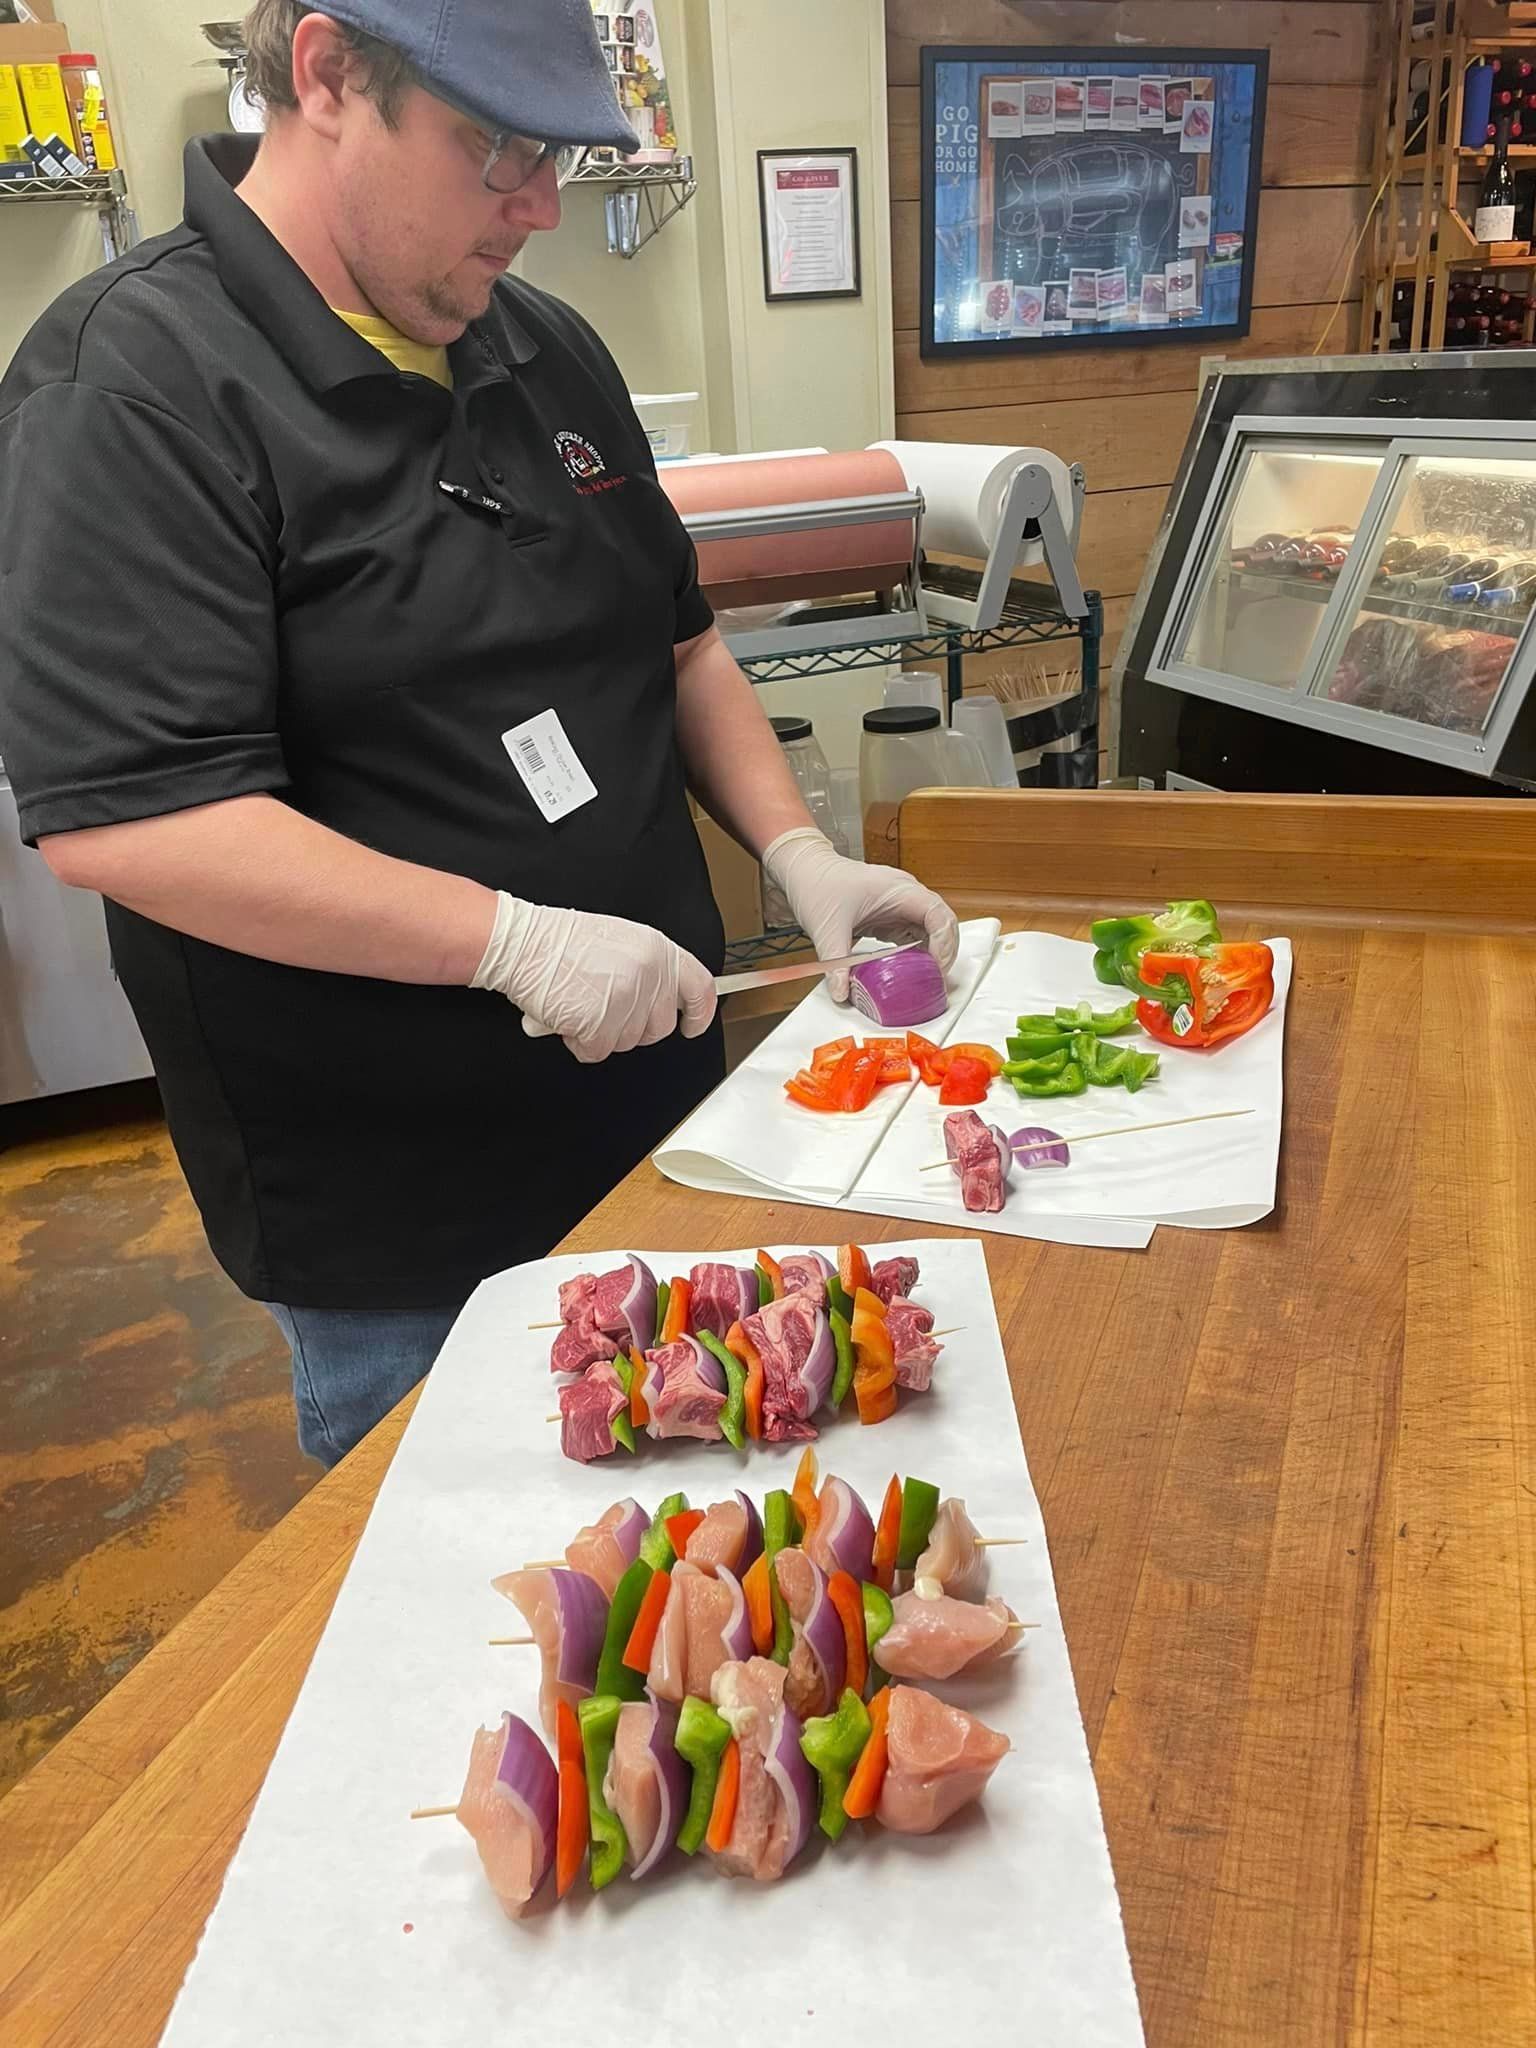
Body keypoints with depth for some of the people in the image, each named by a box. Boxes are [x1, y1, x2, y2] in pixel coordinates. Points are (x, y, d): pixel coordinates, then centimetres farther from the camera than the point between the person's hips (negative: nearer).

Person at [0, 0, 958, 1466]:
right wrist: (516, 939, -27)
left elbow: (675, 635, 16)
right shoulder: (135, 382, -17)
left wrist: (796, 852, 1)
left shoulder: (543, 346, 8)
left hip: (655, 1094, 7)